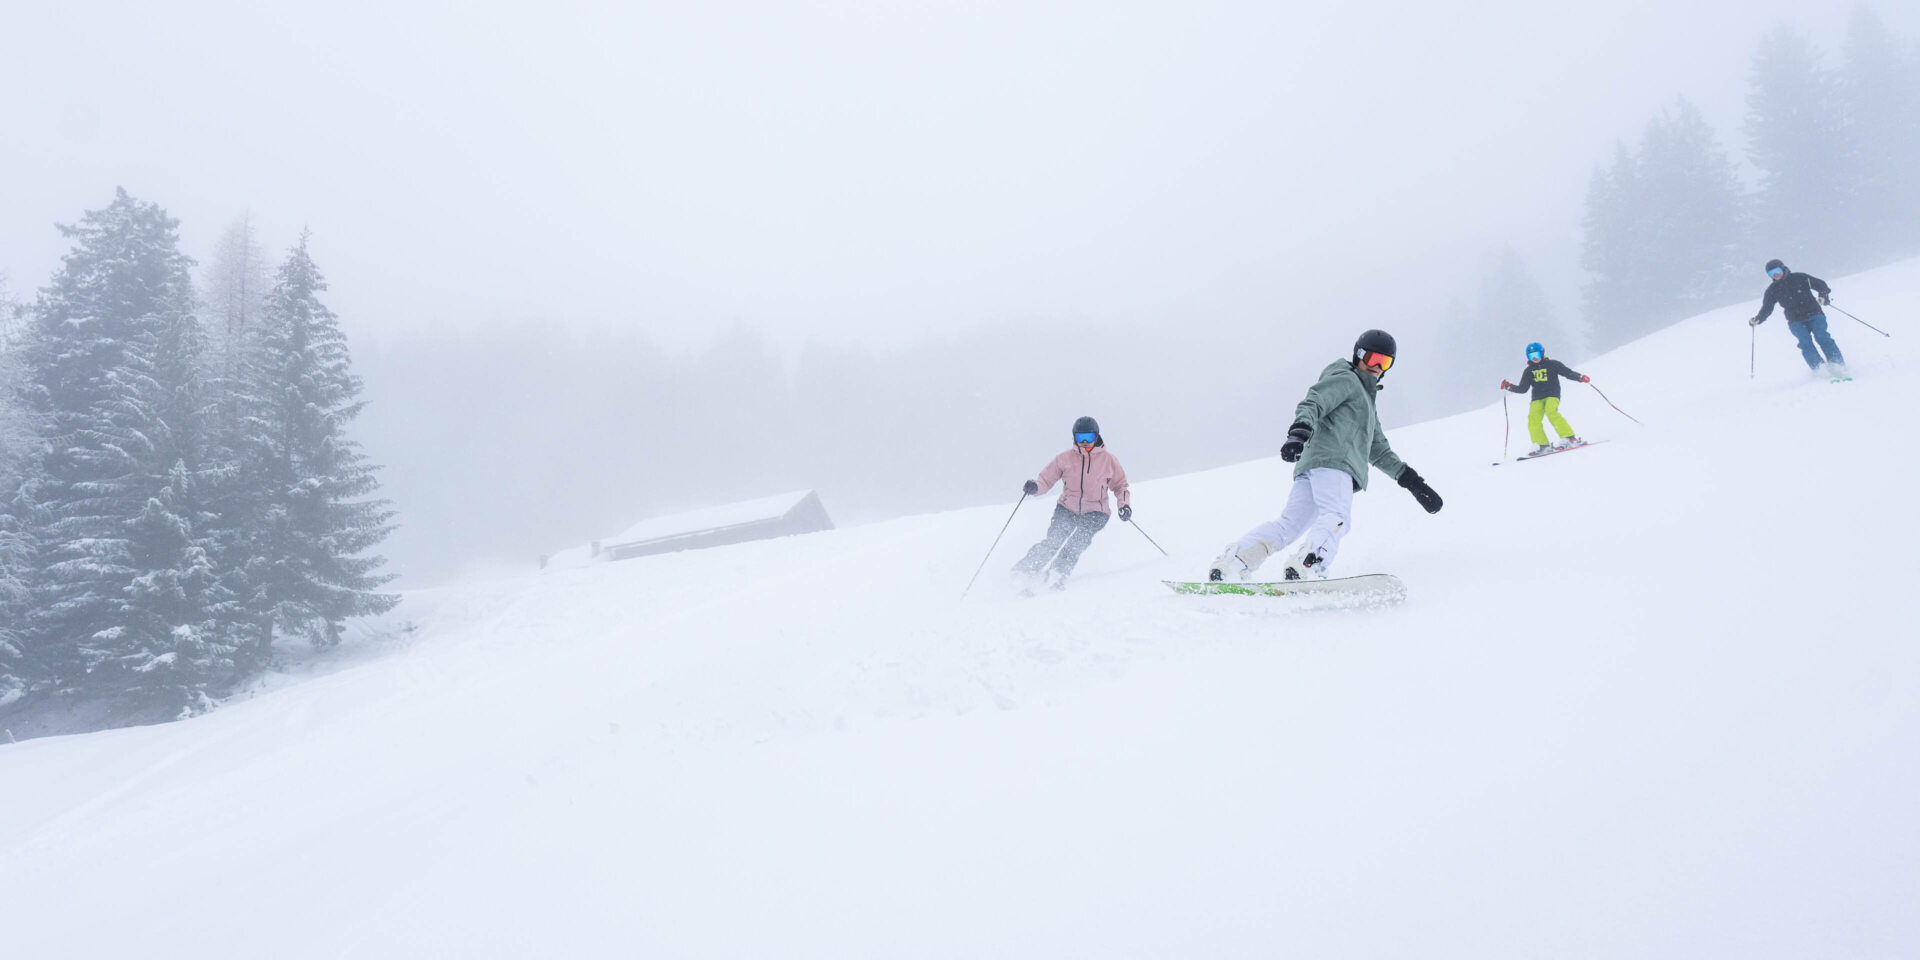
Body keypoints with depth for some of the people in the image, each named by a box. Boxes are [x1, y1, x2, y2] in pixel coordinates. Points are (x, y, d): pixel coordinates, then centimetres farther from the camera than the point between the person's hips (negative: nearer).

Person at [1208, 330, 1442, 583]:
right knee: (1337, 518, -29)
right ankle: (1304, 568, -52)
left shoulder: (1367, 403, 40)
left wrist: (1410, 480, 34)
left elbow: (1379, 451, 41)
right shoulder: (1346, 380, 11)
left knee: (1290, 524, -9)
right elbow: (1312, 404, -6)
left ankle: (1230, 560, -19)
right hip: (1331, 459, -8)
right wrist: (1300, 431, -27)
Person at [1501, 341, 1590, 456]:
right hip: (1537, 398, 4)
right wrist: (1509, 386, -2)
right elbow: (1523, 389, 11)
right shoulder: (1529, 371, 12)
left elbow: (1568, 372, 1)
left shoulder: (1552, 365, 3)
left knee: (1551, 412, -30)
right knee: (1533, 418, -19)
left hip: (1552, 395, -4)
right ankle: (1542, 445, -16)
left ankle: (1570, 438, -27)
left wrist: (1580, 377, -16)